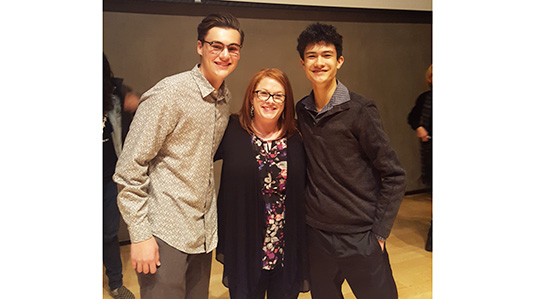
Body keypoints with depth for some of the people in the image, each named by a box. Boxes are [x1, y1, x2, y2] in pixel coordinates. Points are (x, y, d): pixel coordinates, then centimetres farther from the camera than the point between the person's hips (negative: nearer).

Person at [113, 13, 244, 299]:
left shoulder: (224, 98, 8)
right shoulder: (169, 93, -14)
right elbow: (130, 167, -14)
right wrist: (139, 234, -16)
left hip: (203, 232, 7)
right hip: (165, 232, -7)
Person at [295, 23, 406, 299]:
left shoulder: (359, 111, -12)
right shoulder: (301, 111, 3)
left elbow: (394, 175, -9)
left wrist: (379, 233, -10)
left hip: (359, 238, -4)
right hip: (316, 235, 4)